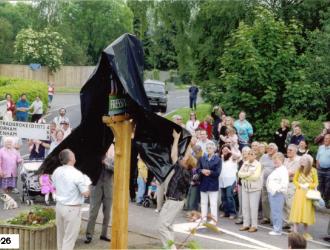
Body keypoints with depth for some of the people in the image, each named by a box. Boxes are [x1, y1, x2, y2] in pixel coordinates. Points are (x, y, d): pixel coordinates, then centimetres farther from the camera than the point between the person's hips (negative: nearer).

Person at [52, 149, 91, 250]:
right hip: (72, 209, -7)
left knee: (61, 235, 19)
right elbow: (86, 193, -17)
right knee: (69, 237, 2)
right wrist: (86, 182, 0)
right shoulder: (77, 174, -20)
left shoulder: (56, 172, 0)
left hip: (59, 206, 7)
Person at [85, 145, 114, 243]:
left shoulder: (112, 159, 4)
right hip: (96, 187, -2)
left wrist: (106, 163, -20)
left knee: (107, 213, 9)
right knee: (93, 212, -2)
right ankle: (89, 235, 2)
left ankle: (104, 234, 20)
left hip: (108, 189, 2)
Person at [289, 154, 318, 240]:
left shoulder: (313, 171, -5)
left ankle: (305, 233, 19)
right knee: (297, 211, 0)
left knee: (306, 212, 7)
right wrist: (300, 185, -11)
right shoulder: (299, 170, 0)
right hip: (299, 192, 1)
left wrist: (308, 185, -15)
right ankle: (295, 232, 4)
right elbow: (294, 180, 6)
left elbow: (316, 183, 1)